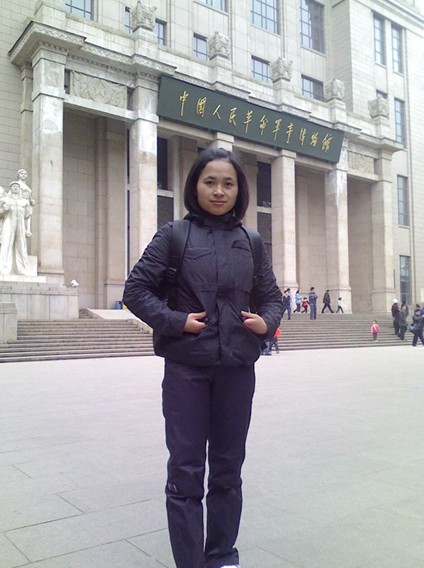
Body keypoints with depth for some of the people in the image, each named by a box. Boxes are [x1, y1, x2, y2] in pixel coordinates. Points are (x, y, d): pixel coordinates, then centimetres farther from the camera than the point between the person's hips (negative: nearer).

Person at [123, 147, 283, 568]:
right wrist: (175, 321, -14)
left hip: (237, 369, 3)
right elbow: (135, 290, -2)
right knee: (186, 472, 4)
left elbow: (271, 296, 14)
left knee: (228, 468, 14)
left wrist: (266, 322, -7)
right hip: (186, 367, -3)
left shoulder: (250, 242, 7)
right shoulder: (174, 235, -2)